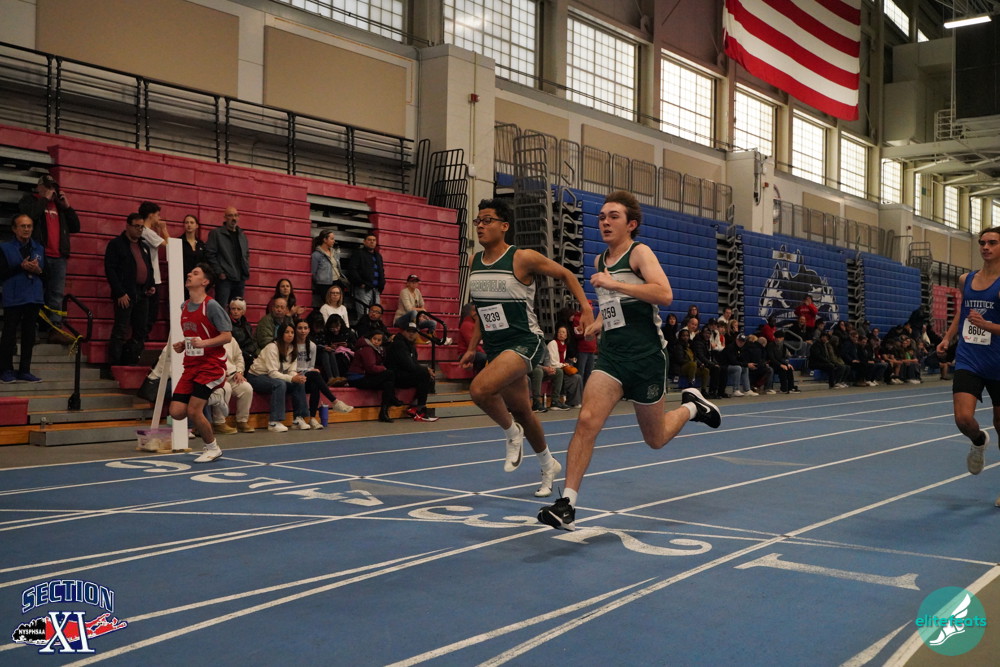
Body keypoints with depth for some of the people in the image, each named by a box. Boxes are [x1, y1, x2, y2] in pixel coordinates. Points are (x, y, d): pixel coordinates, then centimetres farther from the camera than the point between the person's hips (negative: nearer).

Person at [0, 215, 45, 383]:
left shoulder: (40, 249, 13)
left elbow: (48, 273, 12)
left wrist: (39, 270, -9)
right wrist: (21, 267, -18)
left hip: (34, 298, 4)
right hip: (14, 298, -4)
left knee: (29, 336, 6)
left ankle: (24, 371, 12)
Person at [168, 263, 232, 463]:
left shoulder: (211, 306, -12)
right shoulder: (184, 306, 12)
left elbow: (227, 336, -14)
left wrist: (204, 343, -26)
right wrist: (182, 345, 6)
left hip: (211, 365, -7)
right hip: (191, 365, 7)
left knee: (193, 411, -12)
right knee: (176, 412, -5)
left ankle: (212, 448, 10)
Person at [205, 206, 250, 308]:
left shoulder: (242, 235, 18)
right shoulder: (216, 233, 0)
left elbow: (247, 254, 26)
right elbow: (210, 255, -6)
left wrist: (246, 270, 11)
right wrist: (219, 272, -12)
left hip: (240, 279, 6)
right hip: (224, 278, -6)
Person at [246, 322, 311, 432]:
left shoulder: (292, 349, 4)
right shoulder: (272, 347, -20)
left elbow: (291, 370, -2)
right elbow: (272, 372, -27)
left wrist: (297, 376, -26)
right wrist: (291, 378, -38)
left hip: (273, 377, 7)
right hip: (256, 377, -7)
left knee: (299, 383, -15)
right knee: (280, 384, -36)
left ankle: (298, 419, -11)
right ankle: (274, 422, -37)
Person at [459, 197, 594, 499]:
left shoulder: (523, 258, -14)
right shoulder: (475, 262, 6)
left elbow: (565, 274, -2)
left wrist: (586, 308, -13)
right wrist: (472, 348, 17)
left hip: (525, 342, -7)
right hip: (496, 348, 7)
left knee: (480, 389, -29)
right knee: (521, 412, 17)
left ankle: (512, 434, -1)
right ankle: (548, 465, 38)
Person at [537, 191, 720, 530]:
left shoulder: (639, 252, -7)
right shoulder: (599, 261, 13)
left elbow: (665, 294, -25)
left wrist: (613, 283, -27)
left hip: (646, 354, -5)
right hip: (611, 353, 5)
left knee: (655, 439, 10)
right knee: (587, 420, -17)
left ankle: (691, 406, 40)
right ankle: (567, 505, -17)